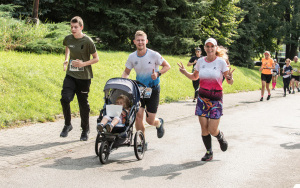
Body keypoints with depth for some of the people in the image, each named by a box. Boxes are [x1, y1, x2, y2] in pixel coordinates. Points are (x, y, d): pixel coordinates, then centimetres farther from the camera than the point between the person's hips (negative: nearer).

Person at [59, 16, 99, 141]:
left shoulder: (87, 41, -11)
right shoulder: (68, 39, 2)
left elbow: (96, 58, -4)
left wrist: (83, 64, -18)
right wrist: (66, 59, 10)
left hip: (84, 76, -3)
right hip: (70, 75, 3)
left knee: (83, 103, 6)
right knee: (65, 99, -16)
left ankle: (85, 130, 26)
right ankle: (67, 125, 7)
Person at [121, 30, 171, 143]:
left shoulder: (153, 55, -14)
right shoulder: (132, 57, -4)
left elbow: (167, 66, -4)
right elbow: (126, 72, 9)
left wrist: (158, 73, -22)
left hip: (153, 89, -3)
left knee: (150, 120, -1)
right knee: (138, 115, -11)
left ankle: (159, 123, 37)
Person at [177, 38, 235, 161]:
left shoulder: (221, 62, -7)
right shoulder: (200, 61, 3)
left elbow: (229, 82, -6)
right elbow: (195, 77, 19)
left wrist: (230, 78, -29)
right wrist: (185, 72, 2)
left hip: (216, 99, -3)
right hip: (202, 98, 3)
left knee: (212, 129, -7)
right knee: (204, 127, 1)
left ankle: (220, 137, 29)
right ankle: (209, 152, 19)